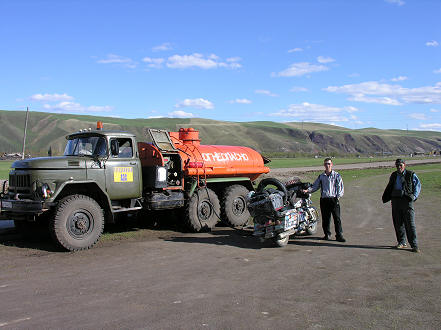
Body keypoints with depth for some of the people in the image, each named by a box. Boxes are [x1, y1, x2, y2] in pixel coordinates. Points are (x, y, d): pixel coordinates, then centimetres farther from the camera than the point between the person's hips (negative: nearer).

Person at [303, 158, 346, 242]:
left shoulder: (336, 175, 6)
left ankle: (339, 235, 1)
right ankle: (327, 234, 17)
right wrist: (307, 190, -2)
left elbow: (340, 187, 4)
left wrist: (338, 196, -8)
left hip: (334, 199, -2)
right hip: (324, 199, 3)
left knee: (337, 218, -5)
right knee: (325, 218, 5)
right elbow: (315, 186, 14)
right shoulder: (321, 176, 14)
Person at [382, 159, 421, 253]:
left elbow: (418, 185, 7)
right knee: (398, 223, 7)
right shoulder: (393, 175, 15)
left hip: (407, 200, -4)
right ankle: (402, 242, 20)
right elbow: (389, 187, 25)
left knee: (410, 223, -8)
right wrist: (385, 197, 13)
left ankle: (414, 245, -4)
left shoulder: (411, 175, 3)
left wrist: (414, 196, -5)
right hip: (396, 200, 4)